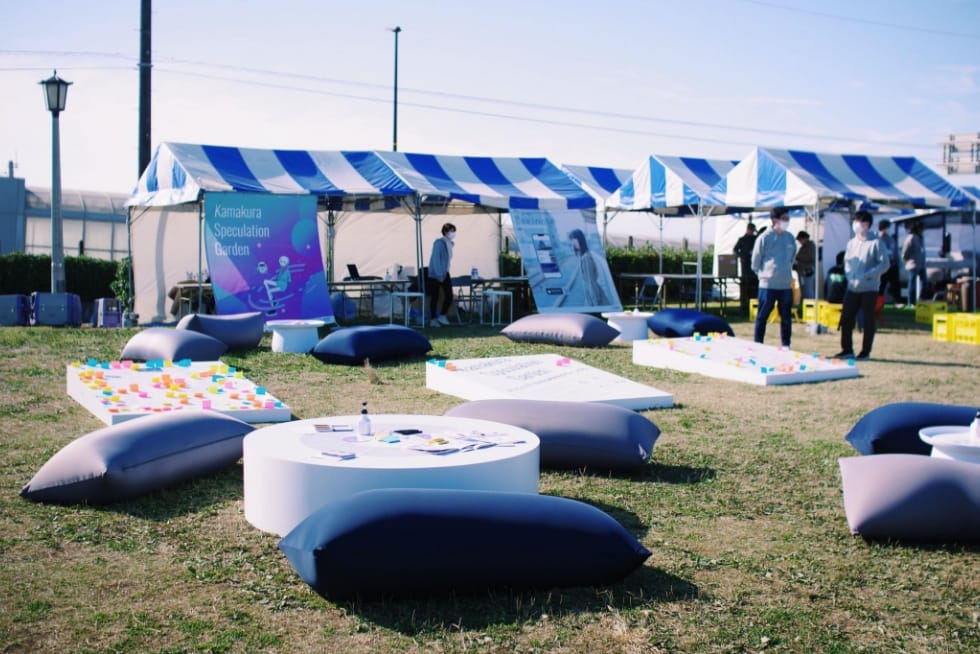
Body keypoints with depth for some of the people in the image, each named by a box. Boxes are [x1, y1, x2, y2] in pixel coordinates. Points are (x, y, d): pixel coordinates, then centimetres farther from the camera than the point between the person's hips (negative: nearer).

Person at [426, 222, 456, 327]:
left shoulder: (450, 243, 9)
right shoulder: (439, 243, -16)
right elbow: (435, 259, -19)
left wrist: (445, 272, 14)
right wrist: (439, 275, -20)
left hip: (445, 274, 7)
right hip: (435, 274, -7)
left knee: (449, 295, -2)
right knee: (435, 297, 1)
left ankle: (442, 316, 13)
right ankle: (433, 319, 10)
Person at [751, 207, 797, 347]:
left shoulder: (790, 238, 7)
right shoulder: (765, 238, -8)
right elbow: (755, 261, 0)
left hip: (786, 285, 5)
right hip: (768, 285, -4)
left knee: (786, 317, 9)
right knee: (762, 316, 2)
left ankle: (786, 346, 18)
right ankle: (758, 345, 11)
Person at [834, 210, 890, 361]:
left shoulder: (875, 243, -7)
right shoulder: (851, 243, 10)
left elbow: (884, 264, -10)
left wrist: (866, 275, -19)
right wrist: (849, 275, 1)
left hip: (869, 289, -5)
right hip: (852, 288, 5)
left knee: (868, 321, 3)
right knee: (846, 318, 2)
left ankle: (865, 352, 11)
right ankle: (847, 350, 13)